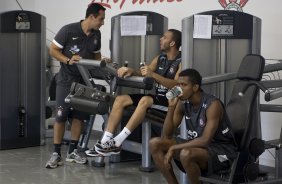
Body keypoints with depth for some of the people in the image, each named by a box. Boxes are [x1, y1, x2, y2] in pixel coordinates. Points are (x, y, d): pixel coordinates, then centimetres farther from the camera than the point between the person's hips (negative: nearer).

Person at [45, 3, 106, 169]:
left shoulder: (96, 34, 3)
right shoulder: (68, 30, -15)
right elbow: (53, 50, -10)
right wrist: (68, 60, -24)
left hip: (84, 80, 5)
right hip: (66, 79, -5)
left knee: (80, 115, 4)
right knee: (61, 115, -8)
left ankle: (72, 151, 13)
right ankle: (56, 153, -2)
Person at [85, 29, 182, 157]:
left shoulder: (181, 61, -8)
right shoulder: (160, 58, 15)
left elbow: (177, 85, -23)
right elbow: (143, 73, 12)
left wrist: (153, 74, -30)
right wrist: (131, 71, -10)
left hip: (170, 101, -8)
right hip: (157, 96, 8)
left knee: (145, 100, -36)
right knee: (120, 99, -7)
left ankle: (116, 143, -35)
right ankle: (106, 141, -15)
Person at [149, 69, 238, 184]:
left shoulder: (213, 104, -22)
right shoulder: (182, 103, -2)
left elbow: (205, 140, -31)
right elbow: (166, 136, -5)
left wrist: (173, 148, -27)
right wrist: (171, 107, -16)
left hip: (221, 149, -7)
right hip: (197, 145, 7)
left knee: (186, 154, -37)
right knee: (155, 144, -6)